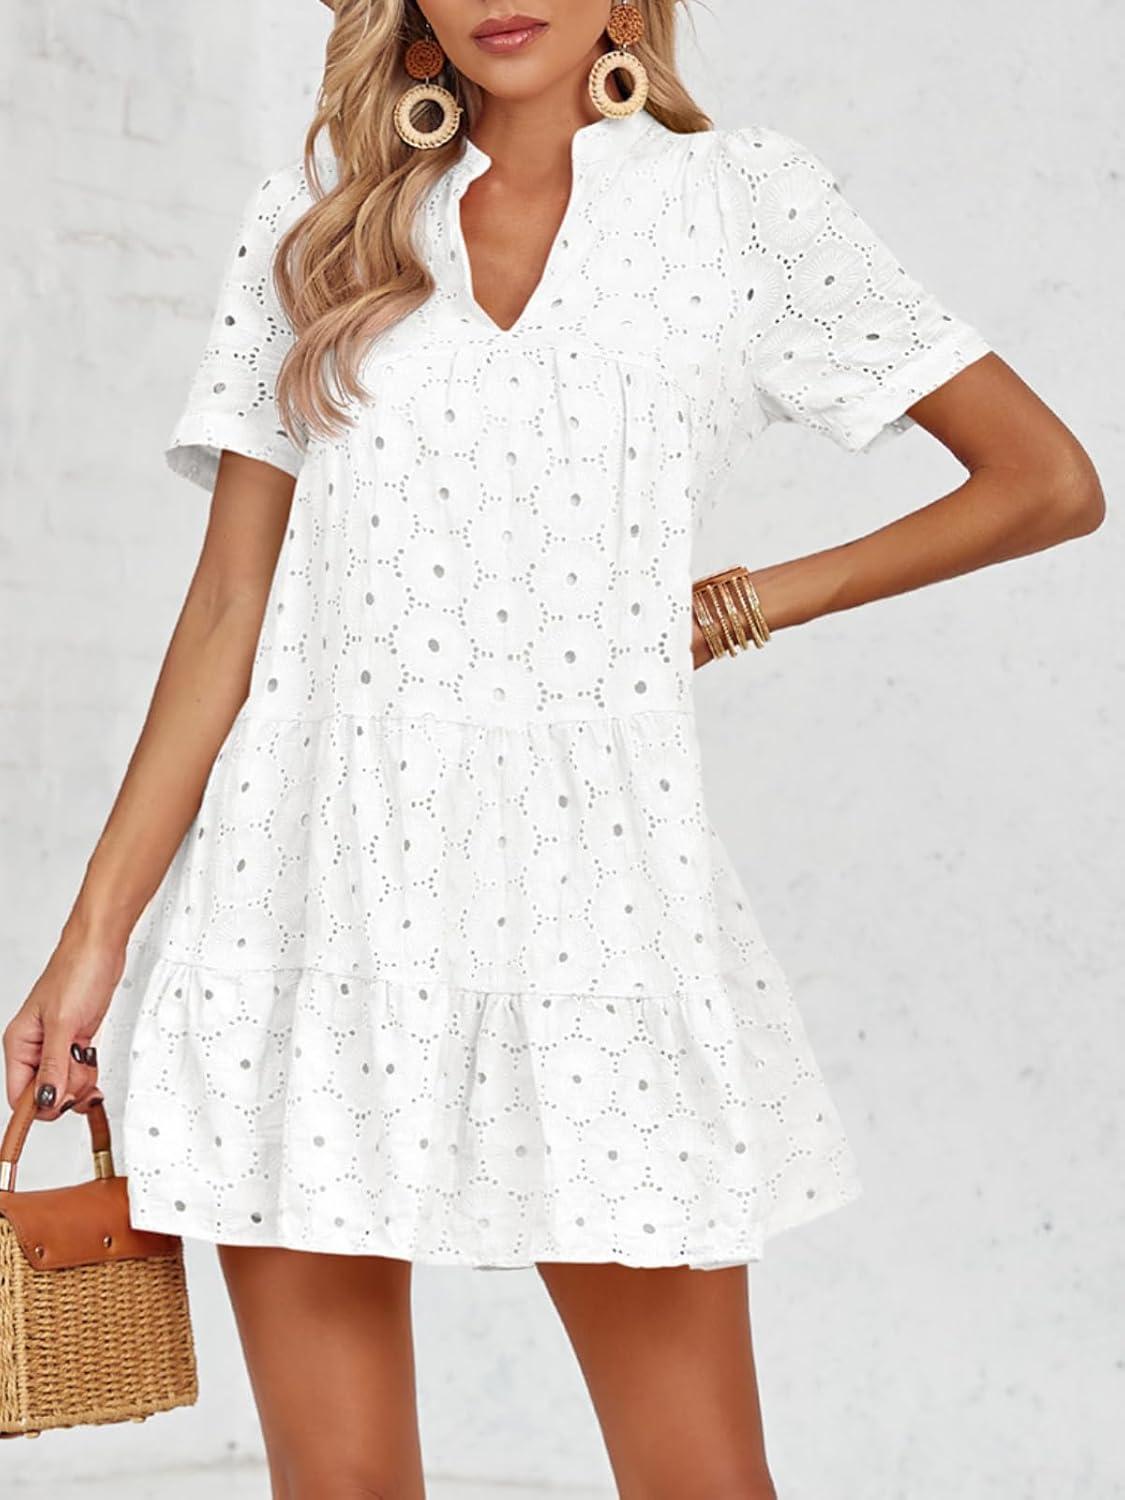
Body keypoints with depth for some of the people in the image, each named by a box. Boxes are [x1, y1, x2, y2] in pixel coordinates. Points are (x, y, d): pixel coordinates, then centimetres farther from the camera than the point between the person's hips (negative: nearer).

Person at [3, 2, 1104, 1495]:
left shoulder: (746, 200, 5)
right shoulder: (317, 214, 9)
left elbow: (1049, 480, 7)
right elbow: (228, 604, 5)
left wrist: (741, 606, 6)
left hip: (588, 894, -1)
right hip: (305, 898, 2)